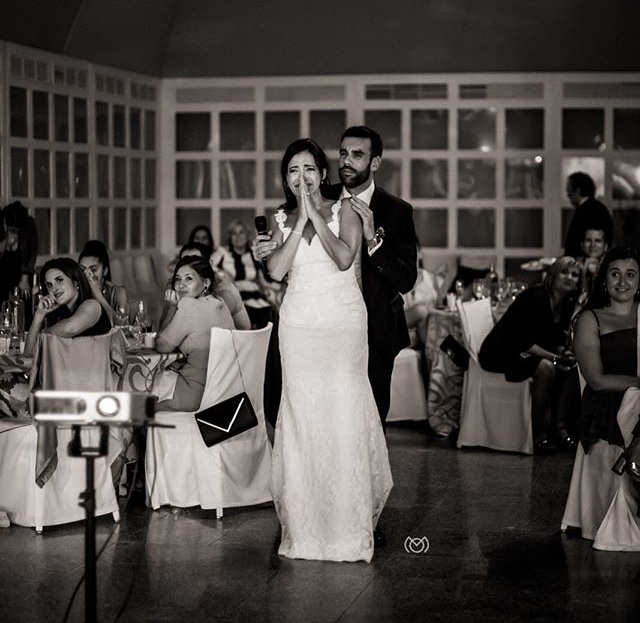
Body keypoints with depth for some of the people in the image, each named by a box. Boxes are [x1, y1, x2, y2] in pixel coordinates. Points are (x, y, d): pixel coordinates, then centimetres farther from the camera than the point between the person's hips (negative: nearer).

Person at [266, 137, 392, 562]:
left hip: (343, 323, -3)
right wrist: (299, 221, -7)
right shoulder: (283, 219, 12)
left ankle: (348, 526, 2)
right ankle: (306, 526, 7)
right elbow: (277, 271, -3)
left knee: (344, 416, -7)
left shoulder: (344, 211, 4)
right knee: (302, 419, 0)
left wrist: (315, 216, -10)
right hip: (299, 324, 3)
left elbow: (344, 258, -13)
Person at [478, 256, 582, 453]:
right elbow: (524, 342, -24)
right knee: (545, 367, -30)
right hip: (500, 353, -9)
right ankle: (538, 433, -23)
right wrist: (555, 357, -30)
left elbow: (557, 341, 8)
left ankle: (559, 425, -8)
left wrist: (563, 353, -15)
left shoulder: (567, 304, 4)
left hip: (525, 353, 9)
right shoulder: (534, 297, -20)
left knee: (570, 366, -10)